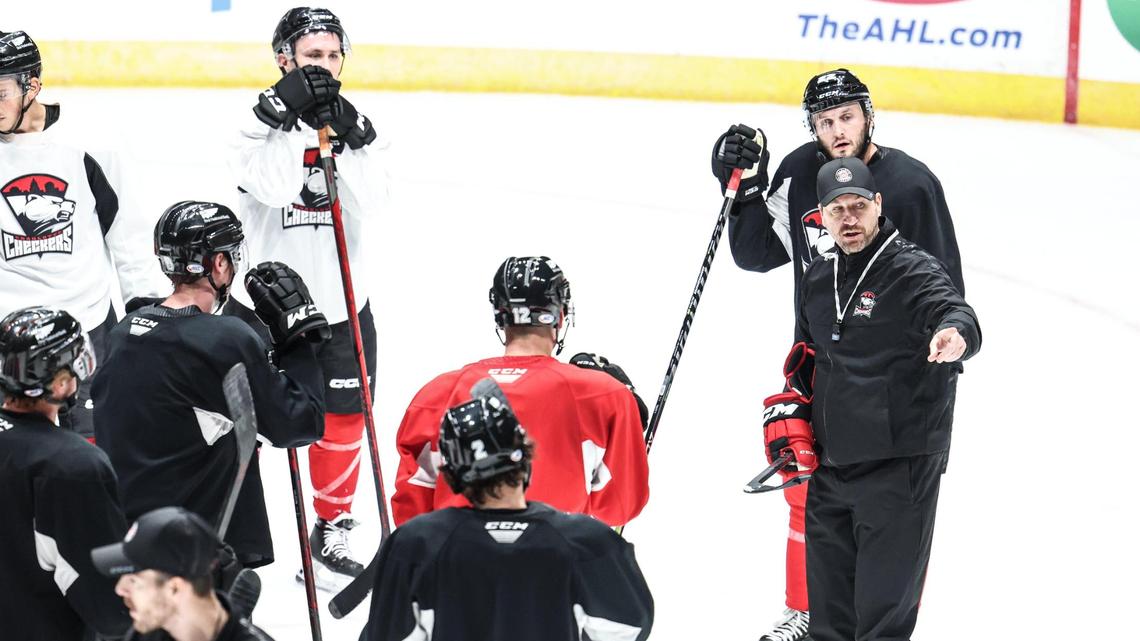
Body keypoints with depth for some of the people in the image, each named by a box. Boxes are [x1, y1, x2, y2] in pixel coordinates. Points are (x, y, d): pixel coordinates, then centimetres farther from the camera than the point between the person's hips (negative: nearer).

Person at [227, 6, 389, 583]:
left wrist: (347, 137, -25)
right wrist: (289, 116, -32)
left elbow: (370, 202, -15)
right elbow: (274, 188, -27)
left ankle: (331, 530, 26)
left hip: (341, 307, 3)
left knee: (341, 425, 9)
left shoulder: (357, 127, 1)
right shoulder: (259, 120, -9)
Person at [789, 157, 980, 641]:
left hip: (899, 468, -7)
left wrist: (955, 333, -53)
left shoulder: (914, 271, -10)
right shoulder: (817, 279, 11)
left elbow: (955, 314, -30)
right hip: (831, 464, 7)